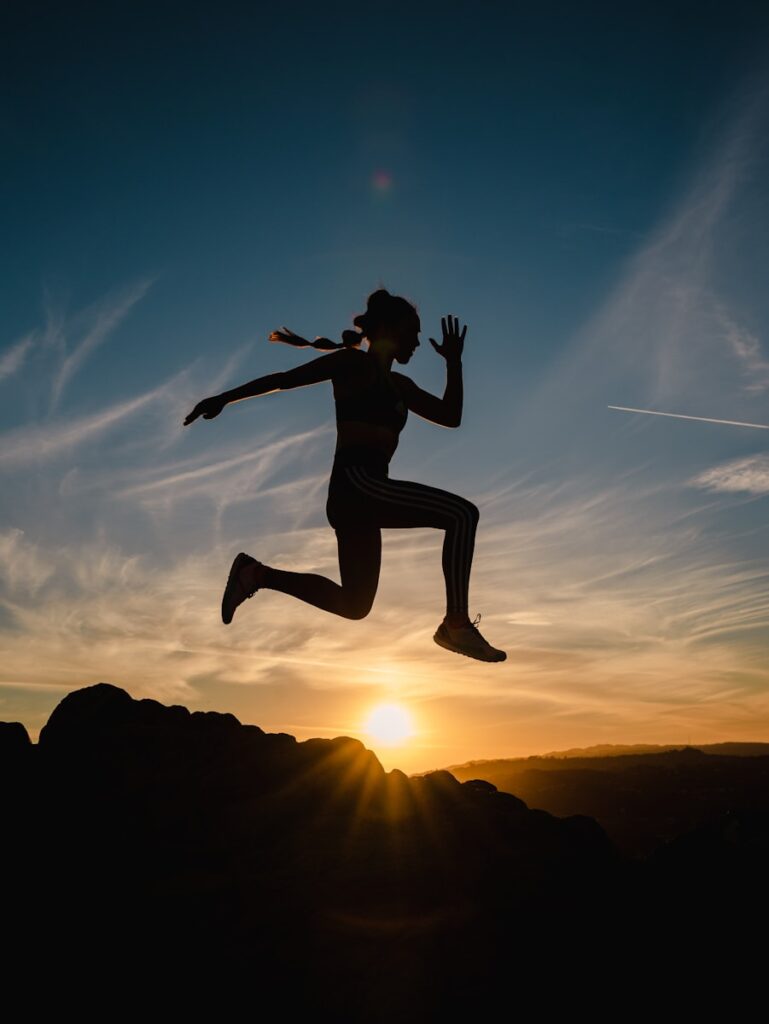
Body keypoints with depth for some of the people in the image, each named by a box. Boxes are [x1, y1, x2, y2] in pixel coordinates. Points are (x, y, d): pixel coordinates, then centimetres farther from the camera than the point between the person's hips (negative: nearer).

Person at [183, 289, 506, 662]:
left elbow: (451, 417, 21)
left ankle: (257, 574, 22)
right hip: (355, 481, -9)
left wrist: (453, 363, 15)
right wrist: (224, 397, -3)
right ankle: (457, 624, -19)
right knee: (462, 513, -18)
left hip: (365, 492, 9)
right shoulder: (354, 362, 4)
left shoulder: (401, 385, 25)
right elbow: (285, 379, 1)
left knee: (353, 604, 16)